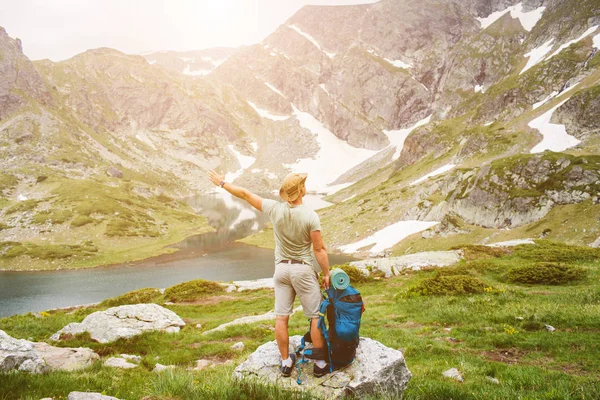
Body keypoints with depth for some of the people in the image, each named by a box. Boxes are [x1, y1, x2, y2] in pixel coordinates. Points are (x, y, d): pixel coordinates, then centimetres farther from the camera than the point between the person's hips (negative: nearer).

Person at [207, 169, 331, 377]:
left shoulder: (274, 208, -8)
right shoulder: (311, 216, -16)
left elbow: (245, 194, 2)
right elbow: (319, 249, -12)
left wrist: (222, 183, 15)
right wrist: (326, 273, 0)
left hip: (281, 268, 4)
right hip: (303, 269, -4)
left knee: (281, 317, 9)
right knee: (316, 316, 8)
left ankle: (286, 362, 21)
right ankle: (321, 363, 14)